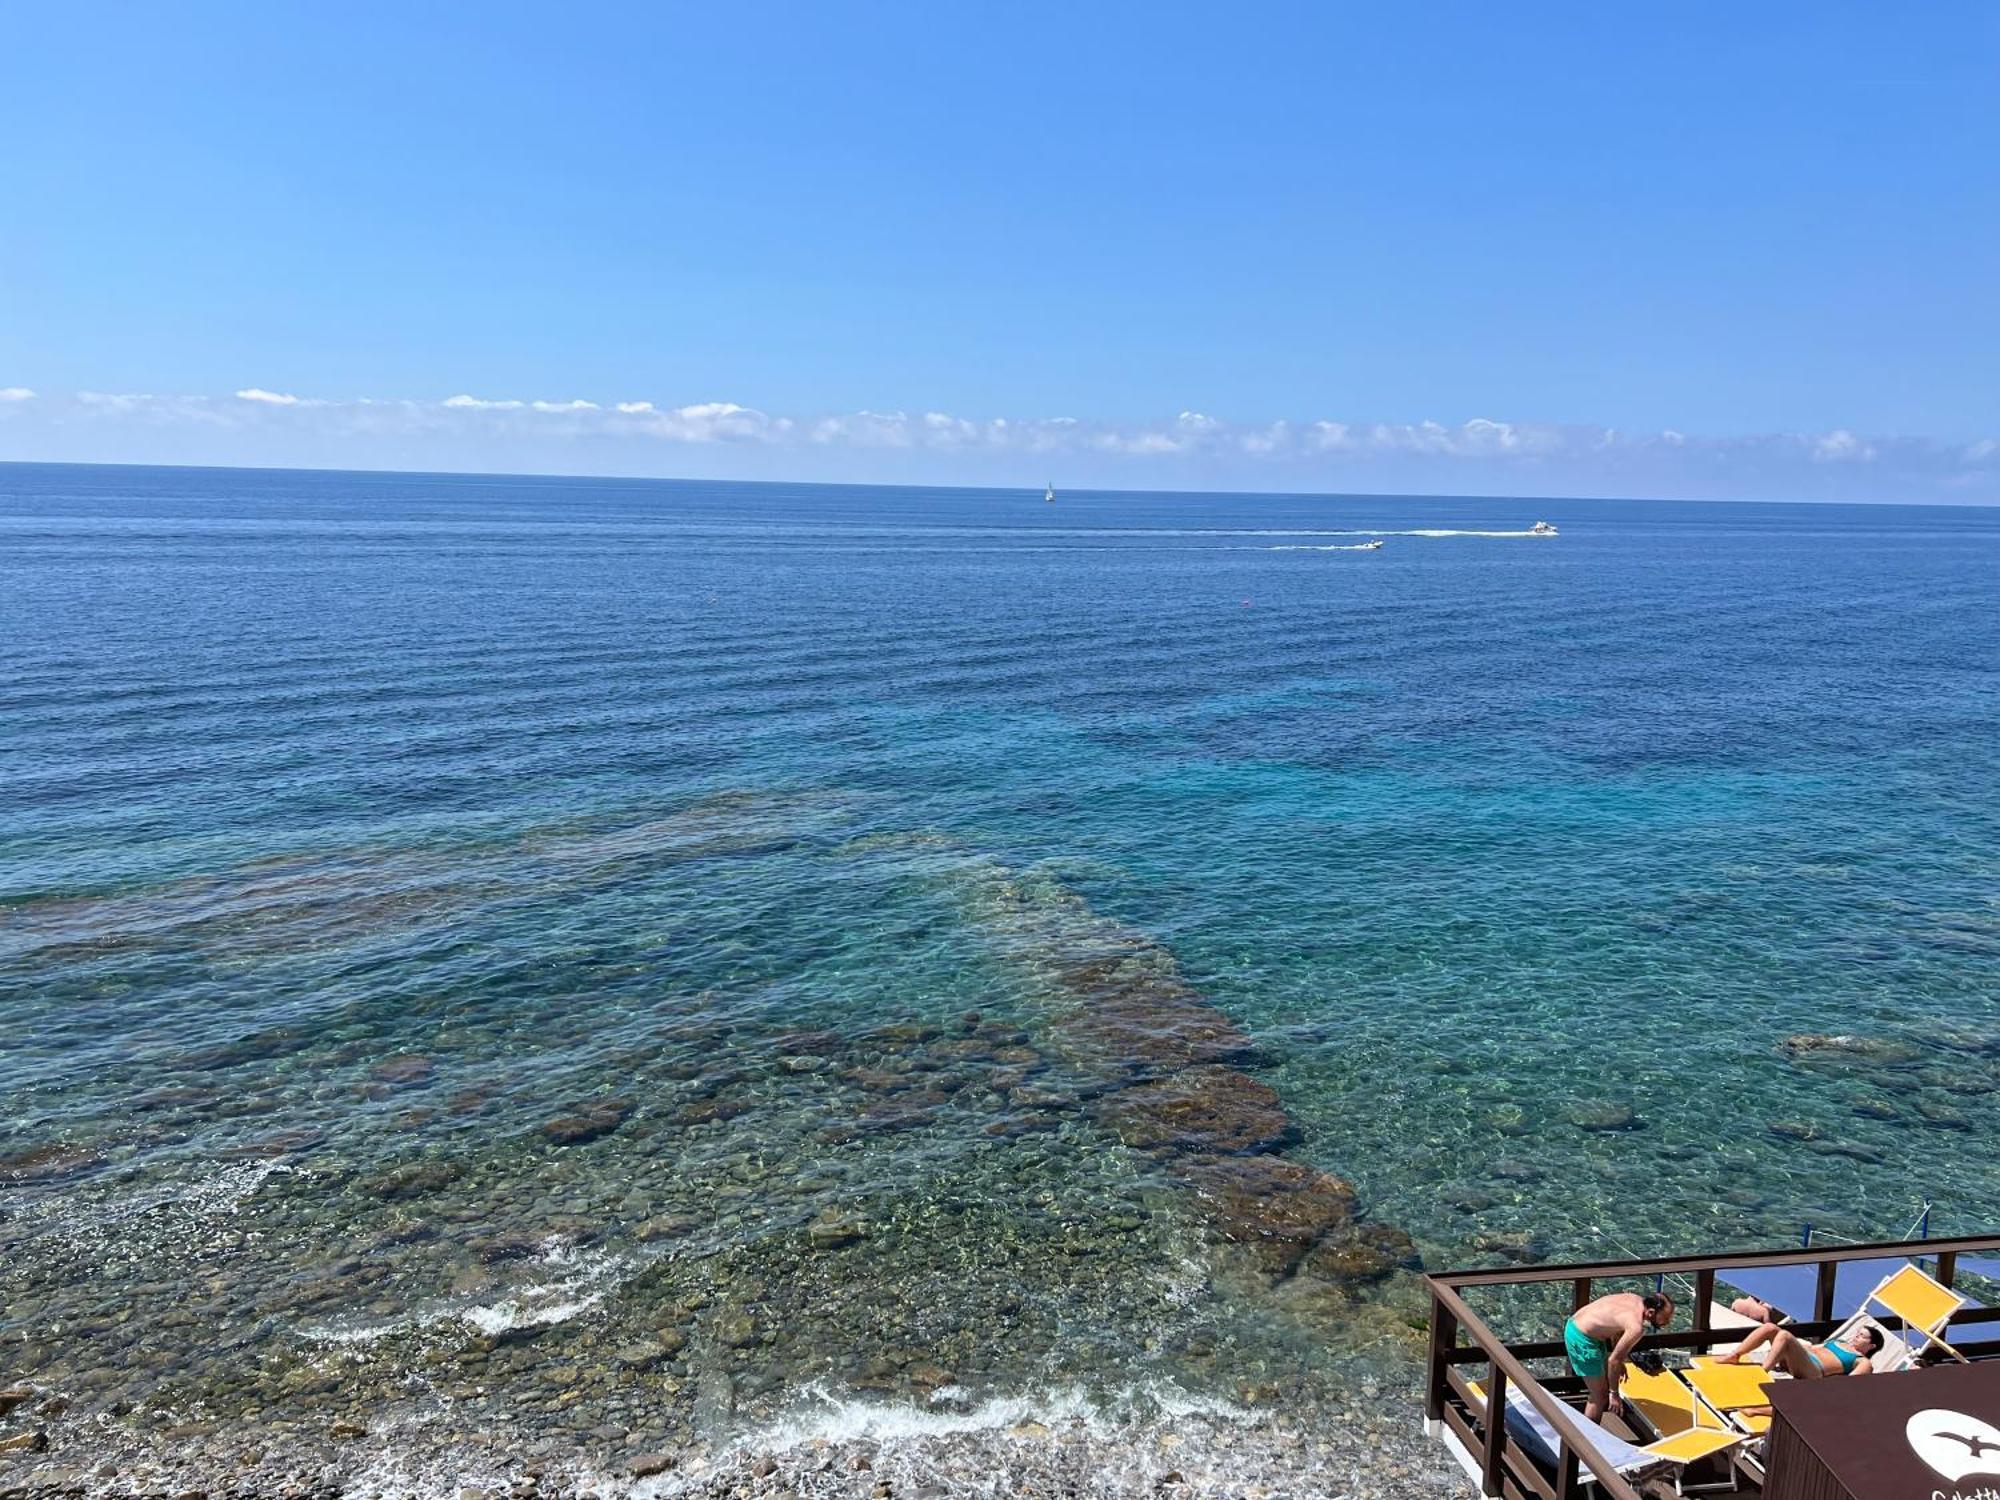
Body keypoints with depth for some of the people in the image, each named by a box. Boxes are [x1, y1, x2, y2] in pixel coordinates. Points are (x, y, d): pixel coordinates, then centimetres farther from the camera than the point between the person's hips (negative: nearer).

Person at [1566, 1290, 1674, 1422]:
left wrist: (1619, 1362, 20)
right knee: (1600, 1395, 0)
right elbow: (1613, 1360, -19)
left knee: (1605, 1386, 22)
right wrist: (1614, 1394, -7)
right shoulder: (1636, 1327, -24)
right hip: (1580, 1339, -10)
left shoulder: (1637, 1300, 1)